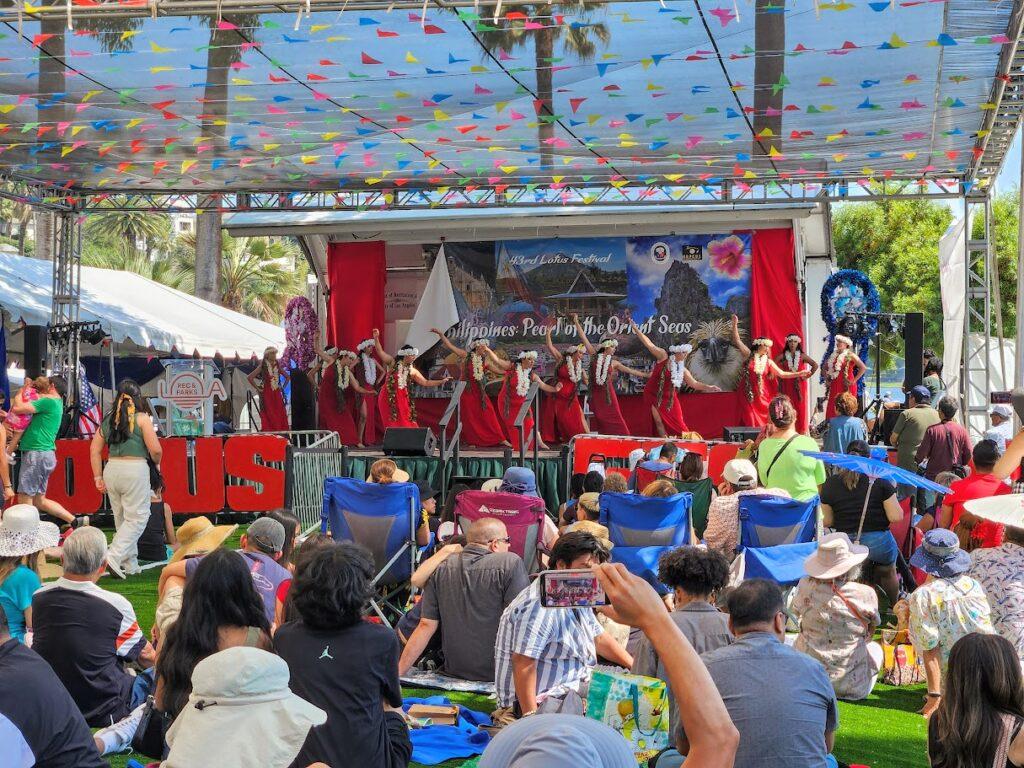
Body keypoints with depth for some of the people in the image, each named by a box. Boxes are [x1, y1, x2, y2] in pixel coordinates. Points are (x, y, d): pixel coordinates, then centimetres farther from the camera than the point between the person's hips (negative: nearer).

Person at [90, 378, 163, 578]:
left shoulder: (108, 419, 10)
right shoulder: (142, 418, -5)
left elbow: (95, 450, 10)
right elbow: (156, 450, -10)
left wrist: (98, 477, 15)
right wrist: (156, 464, 10)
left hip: (112, 469, 6)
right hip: (135, 470, -6)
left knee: (122, 519, 15)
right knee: (137, 518, 1)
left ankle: (130, 565, 22)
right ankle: (114, 556, -14)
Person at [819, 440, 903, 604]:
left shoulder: (831, 483, -3)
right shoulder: (880, 481, -8)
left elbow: (827, 522, 2)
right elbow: (896, 517, -8)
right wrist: (892, 491, 8)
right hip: (879, 544, 0)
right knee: (888, 573, 27)